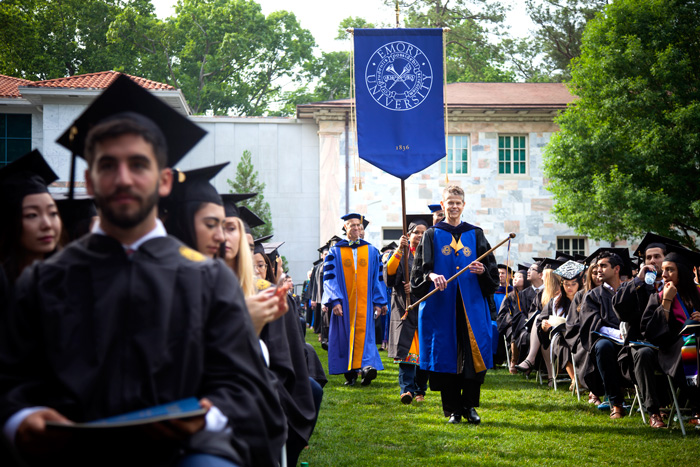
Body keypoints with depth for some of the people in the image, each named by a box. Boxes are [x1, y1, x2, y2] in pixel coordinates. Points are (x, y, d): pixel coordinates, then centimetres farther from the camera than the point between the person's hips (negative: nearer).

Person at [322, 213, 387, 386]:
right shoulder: (335, 252, 8)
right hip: (344, 302, 0)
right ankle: (350, 373, 4)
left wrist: (379, 301, 2)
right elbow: (329, 278, 2)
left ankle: (366, 366, -25)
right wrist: (334, 301, -11)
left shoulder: (372, 251, 12)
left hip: (364, 303, 0)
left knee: (364, 333, -12)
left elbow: (378, 278, 11)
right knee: (345, 335, -1)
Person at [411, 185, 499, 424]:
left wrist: (482, 271, -11)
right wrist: (432, 276, -18)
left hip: (471, 305, 1)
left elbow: (492, 271, 10)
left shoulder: (475, 234, 11)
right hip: (441, 306, -1)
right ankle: (452, 409, 7)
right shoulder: (432, 235, 8)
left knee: (474, 355, -3)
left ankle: (469, 405, 10)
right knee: (446, 356, -2)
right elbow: (420, 270, 2)